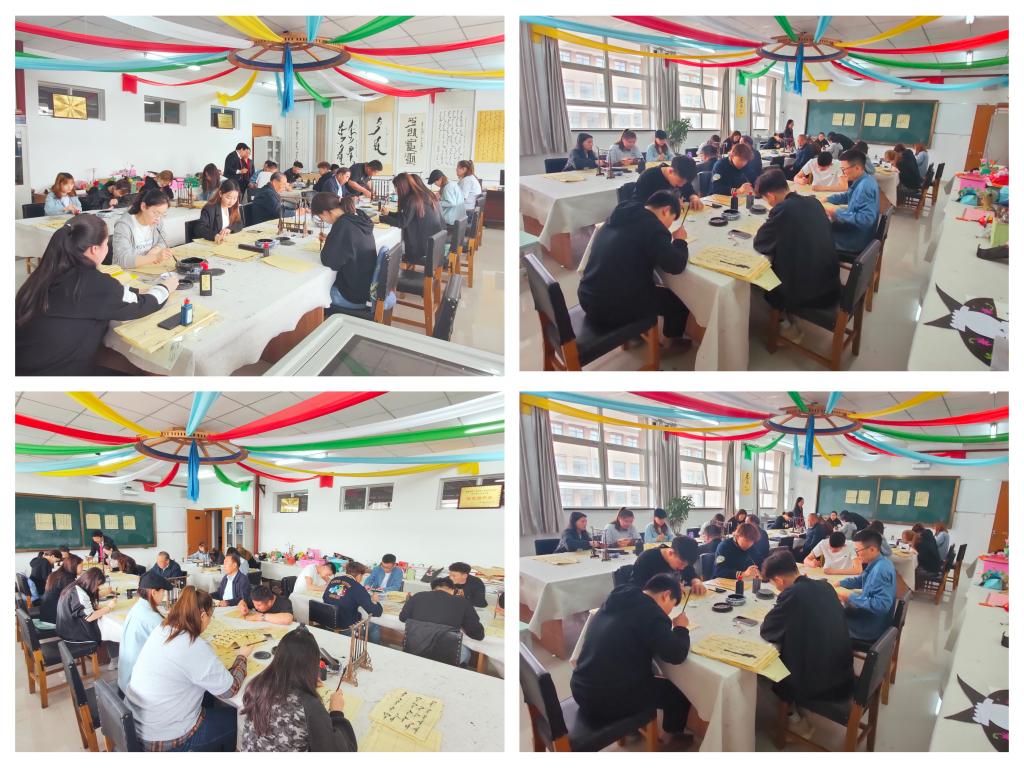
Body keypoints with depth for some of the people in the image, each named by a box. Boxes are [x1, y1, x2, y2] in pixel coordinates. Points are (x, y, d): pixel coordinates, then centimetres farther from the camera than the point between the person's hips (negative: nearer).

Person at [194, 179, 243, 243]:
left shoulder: (234, 208, 6)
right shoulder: (209, 209, -13)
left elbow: (239, 224, 6)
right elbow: (199, 229, -24)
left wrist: (229, 228, -16)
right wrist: (214, 236, -43)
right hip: (211, 243, -4)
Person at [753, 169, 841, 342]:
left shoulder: (782, 209, -18)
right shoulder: (814, 202, 3)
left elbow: (759, 244, -9)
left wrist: (768, 227, 9)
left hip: (806, 293, -7)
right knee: (778, 263, 28)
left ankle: (789, 326, 22)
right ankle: (790, 316, 30)